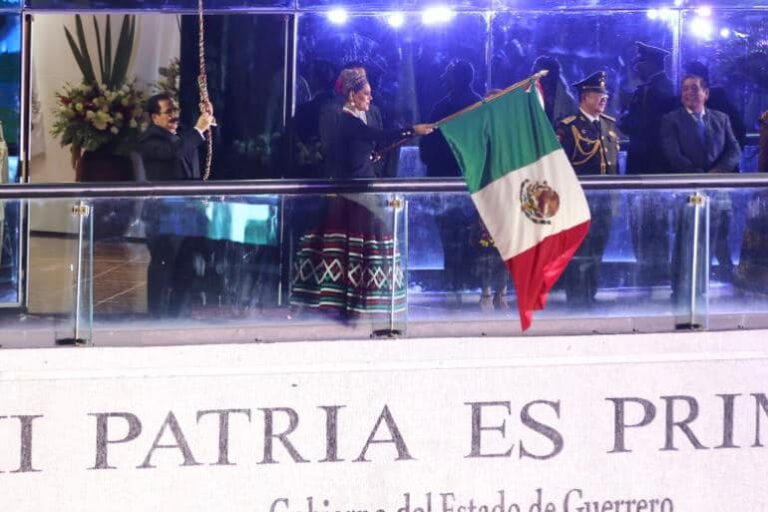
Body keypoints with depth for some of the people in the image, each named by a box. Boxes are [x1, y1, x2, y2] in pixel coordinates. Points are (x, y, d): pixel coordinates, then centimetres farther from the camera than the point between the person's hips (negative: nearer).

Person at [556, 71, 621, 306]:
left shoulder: (610, 125, 13)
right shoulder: (568, 127, -7)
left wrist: (615, 196, 13)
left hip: (605, 199, 6)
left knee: (597, 252, 10)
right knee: (578, 253, -4)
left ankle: (590, 297, 18)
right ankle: (576, 300, 2)